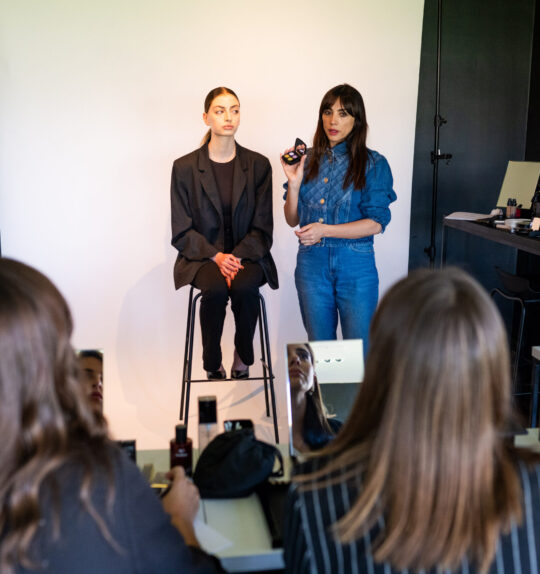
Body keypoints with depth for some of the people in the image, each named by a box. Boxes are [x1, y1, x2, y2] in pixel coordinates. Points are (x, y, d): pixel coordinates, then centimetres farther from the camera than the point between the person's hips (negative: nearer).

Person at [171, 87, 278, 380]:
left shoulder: (258, 165, 5)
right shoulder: (185, 167, 2)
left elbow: (262, 227, 3)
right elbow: (182, 231, 0)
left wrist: (237, 257, -16)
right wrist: (217, 256, -16)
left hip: (247, 254, 1)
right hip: (202, 256, -1)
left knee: (245, 288, -32)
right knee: (215, 290, -33)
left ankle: (242, 361, -10)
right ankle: (212, 366, -13)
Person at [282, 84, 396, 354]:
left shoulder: (373, 164, -3)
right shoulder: (308, 160, 7)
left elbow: (376, 223, -11)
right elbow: (293, 220, 8)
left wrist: (324, 230, -18)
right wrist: (294, 183, -8)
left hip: (355, 265, -3)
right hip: (312, 263, 3)